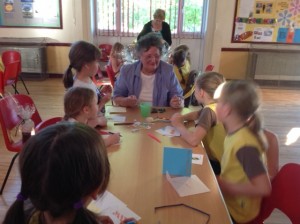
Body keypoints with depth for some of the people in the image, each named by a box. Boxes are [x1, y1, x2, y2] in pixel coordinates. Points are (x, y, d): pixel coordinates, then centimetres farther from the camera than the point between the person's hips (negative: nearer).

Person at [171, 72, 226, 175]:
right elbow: (197, 114, 20)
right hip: (215, 157, 8)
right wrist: (182, 117, -1)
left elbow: (193, 140, -41)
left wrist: (179, 125, -21)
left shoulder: (209, 110, -26)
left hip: (215, 163, -8)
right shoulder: (216, 105, 1)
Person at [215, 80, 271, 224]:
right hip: (229, 199, 7)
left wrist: (225, 187, -23)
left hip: (235, 210, -7)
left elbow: (263, 188, -30)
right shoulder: (235, 132, -5)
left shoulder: (245, 144, -30)